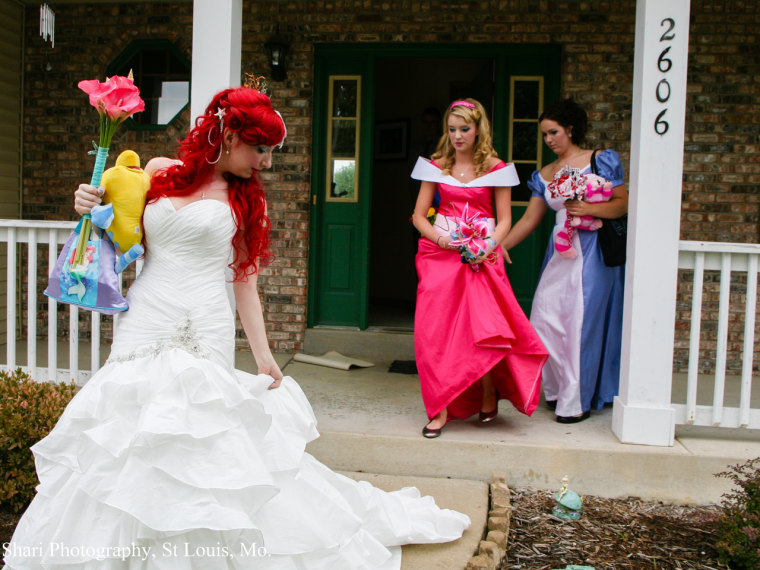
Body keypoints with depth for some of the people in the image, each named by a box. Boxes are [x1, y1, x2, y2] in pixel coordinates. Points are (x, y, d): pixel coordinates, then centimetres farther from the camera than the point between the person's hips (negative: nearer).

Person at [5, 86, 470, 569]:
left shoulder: (247, 199, 9)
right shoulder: (159, 172, 9)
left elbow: (245, 279, 8)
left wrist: (264, 354, 3)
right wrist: (93, 208, -3)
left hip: (205, 335, -1)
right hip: (143, 325, 1)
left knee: (199, 435, -8)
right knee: (129, 425, 0)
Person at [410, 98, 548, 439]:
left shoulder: (496, 168, 4)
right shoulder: (436, 167, 8)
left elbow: (504, 220, 4)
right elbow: (419, 216, 9)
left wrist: (488, 246, -14)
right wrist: (441, 239, -9)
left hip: (481, 258, -2)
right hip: (440, 255, 2)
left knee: (483, 327, -11)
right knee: (436, 330, -5)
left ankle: (488, 394, 15)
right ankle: (440, 409, 4)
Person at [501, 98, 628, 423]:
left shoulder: (599, 161, 1)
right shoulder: (545, 175, 15)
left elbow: (623, 203, -3)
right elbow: (530, 219, 14)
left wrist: (588, 209, -18)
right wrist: (501, 245, 5)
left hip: (592, 251, -5)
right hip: (560, 251, 5)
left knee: (581, 319, -7)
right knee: (546, 316, -1)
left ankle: (577, 401, 4)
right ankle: (557, 389, 15)